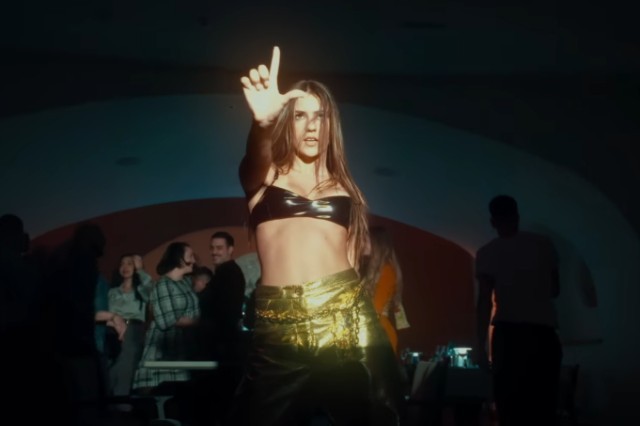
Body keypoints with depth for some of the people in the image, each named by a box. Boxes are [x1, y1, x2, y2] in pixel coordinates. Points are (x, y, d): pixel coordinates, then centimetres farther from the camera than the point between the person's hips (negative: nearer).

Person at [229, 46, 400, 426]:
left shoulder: (341, 183, 19)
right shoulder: (264, 176, 11)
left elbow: (351, 251, 16)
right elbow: (256, 154, -13)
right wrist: (263, 121, -35)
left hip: (348, 321, 2)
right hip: (281, 329, -2)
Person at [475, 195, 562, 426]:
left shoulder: (488, 252, 2)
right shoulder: (543, 244, 10)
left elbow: (485, 302, -5)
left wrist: (481, 344, -4)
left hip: (509, 333, -2)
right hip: (544, 333, 3)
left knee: (511, 406, 0)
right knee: (543, 405, 5)